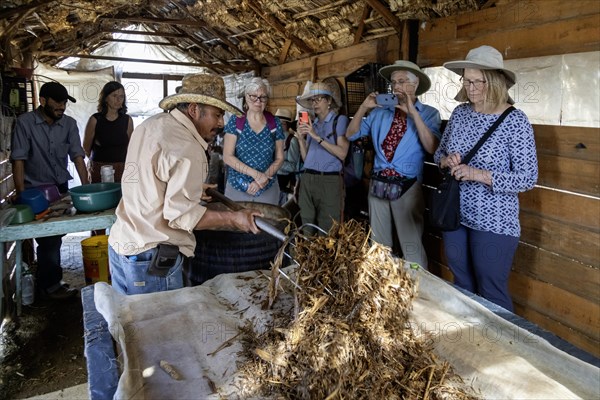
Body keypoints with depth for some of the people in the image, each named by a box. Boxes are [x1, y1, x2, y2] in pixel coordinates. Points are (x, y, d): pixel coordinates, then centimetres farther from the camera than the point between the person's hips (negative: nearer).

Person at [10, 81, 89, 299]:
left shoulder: (69, 123, 0)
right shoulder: (25, 122, -10)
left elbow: (77, 156, -5)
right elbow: (18, 160, -13)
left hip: (61, 187, 4)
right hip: (36, 189, -4)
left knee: (57, 233, 7)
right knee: (49, 238, -2)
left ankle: (46, 278, 27)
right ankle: (51, 284, 15)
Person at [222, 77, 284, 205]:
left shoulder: (275, 123, 2)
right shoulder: (235, 121, -3)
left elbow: (279, 158, 5)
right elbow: (227, 157, -7)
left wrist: (264, 177, -12)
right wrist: (256, 174, -16)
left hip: (268, 189, 1)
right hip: (237, 188, -1)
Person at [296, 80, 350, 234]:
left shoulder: (340, 120, 0)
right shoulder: (312, 123, 16)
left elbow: (342, 153, -12)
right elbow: (305, 158, 15)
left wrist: (317, 137, -13)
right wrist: (301, 138, 0)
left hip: (329, 181, -5)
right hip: (307, 180, 5)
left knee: (327, 231, -3)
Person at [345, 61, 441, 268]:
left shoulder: (429, 113, -2)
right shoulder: (379, 112, 8)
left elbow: (432, 148, -17)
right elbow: (351, 134, 9)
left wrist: (413, 113, -19)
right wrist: (364, 107, -3)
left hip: (407, 187, -4)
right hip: (378, 183, 4)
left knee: (411, 247, 2)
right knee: (378, 245, 16)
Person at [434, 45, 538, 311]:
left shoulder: (515, 121, -13)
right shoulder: (460, 113, 3)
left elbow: (528, 178, -14)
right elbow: (439, 153, 15)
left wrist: (478, 174, -25)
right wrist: (446, 161, -9)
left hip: (493, 223, -5)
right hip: (455, 215, 6)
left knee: (492, 294, 5)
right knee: (462, 287, 19)